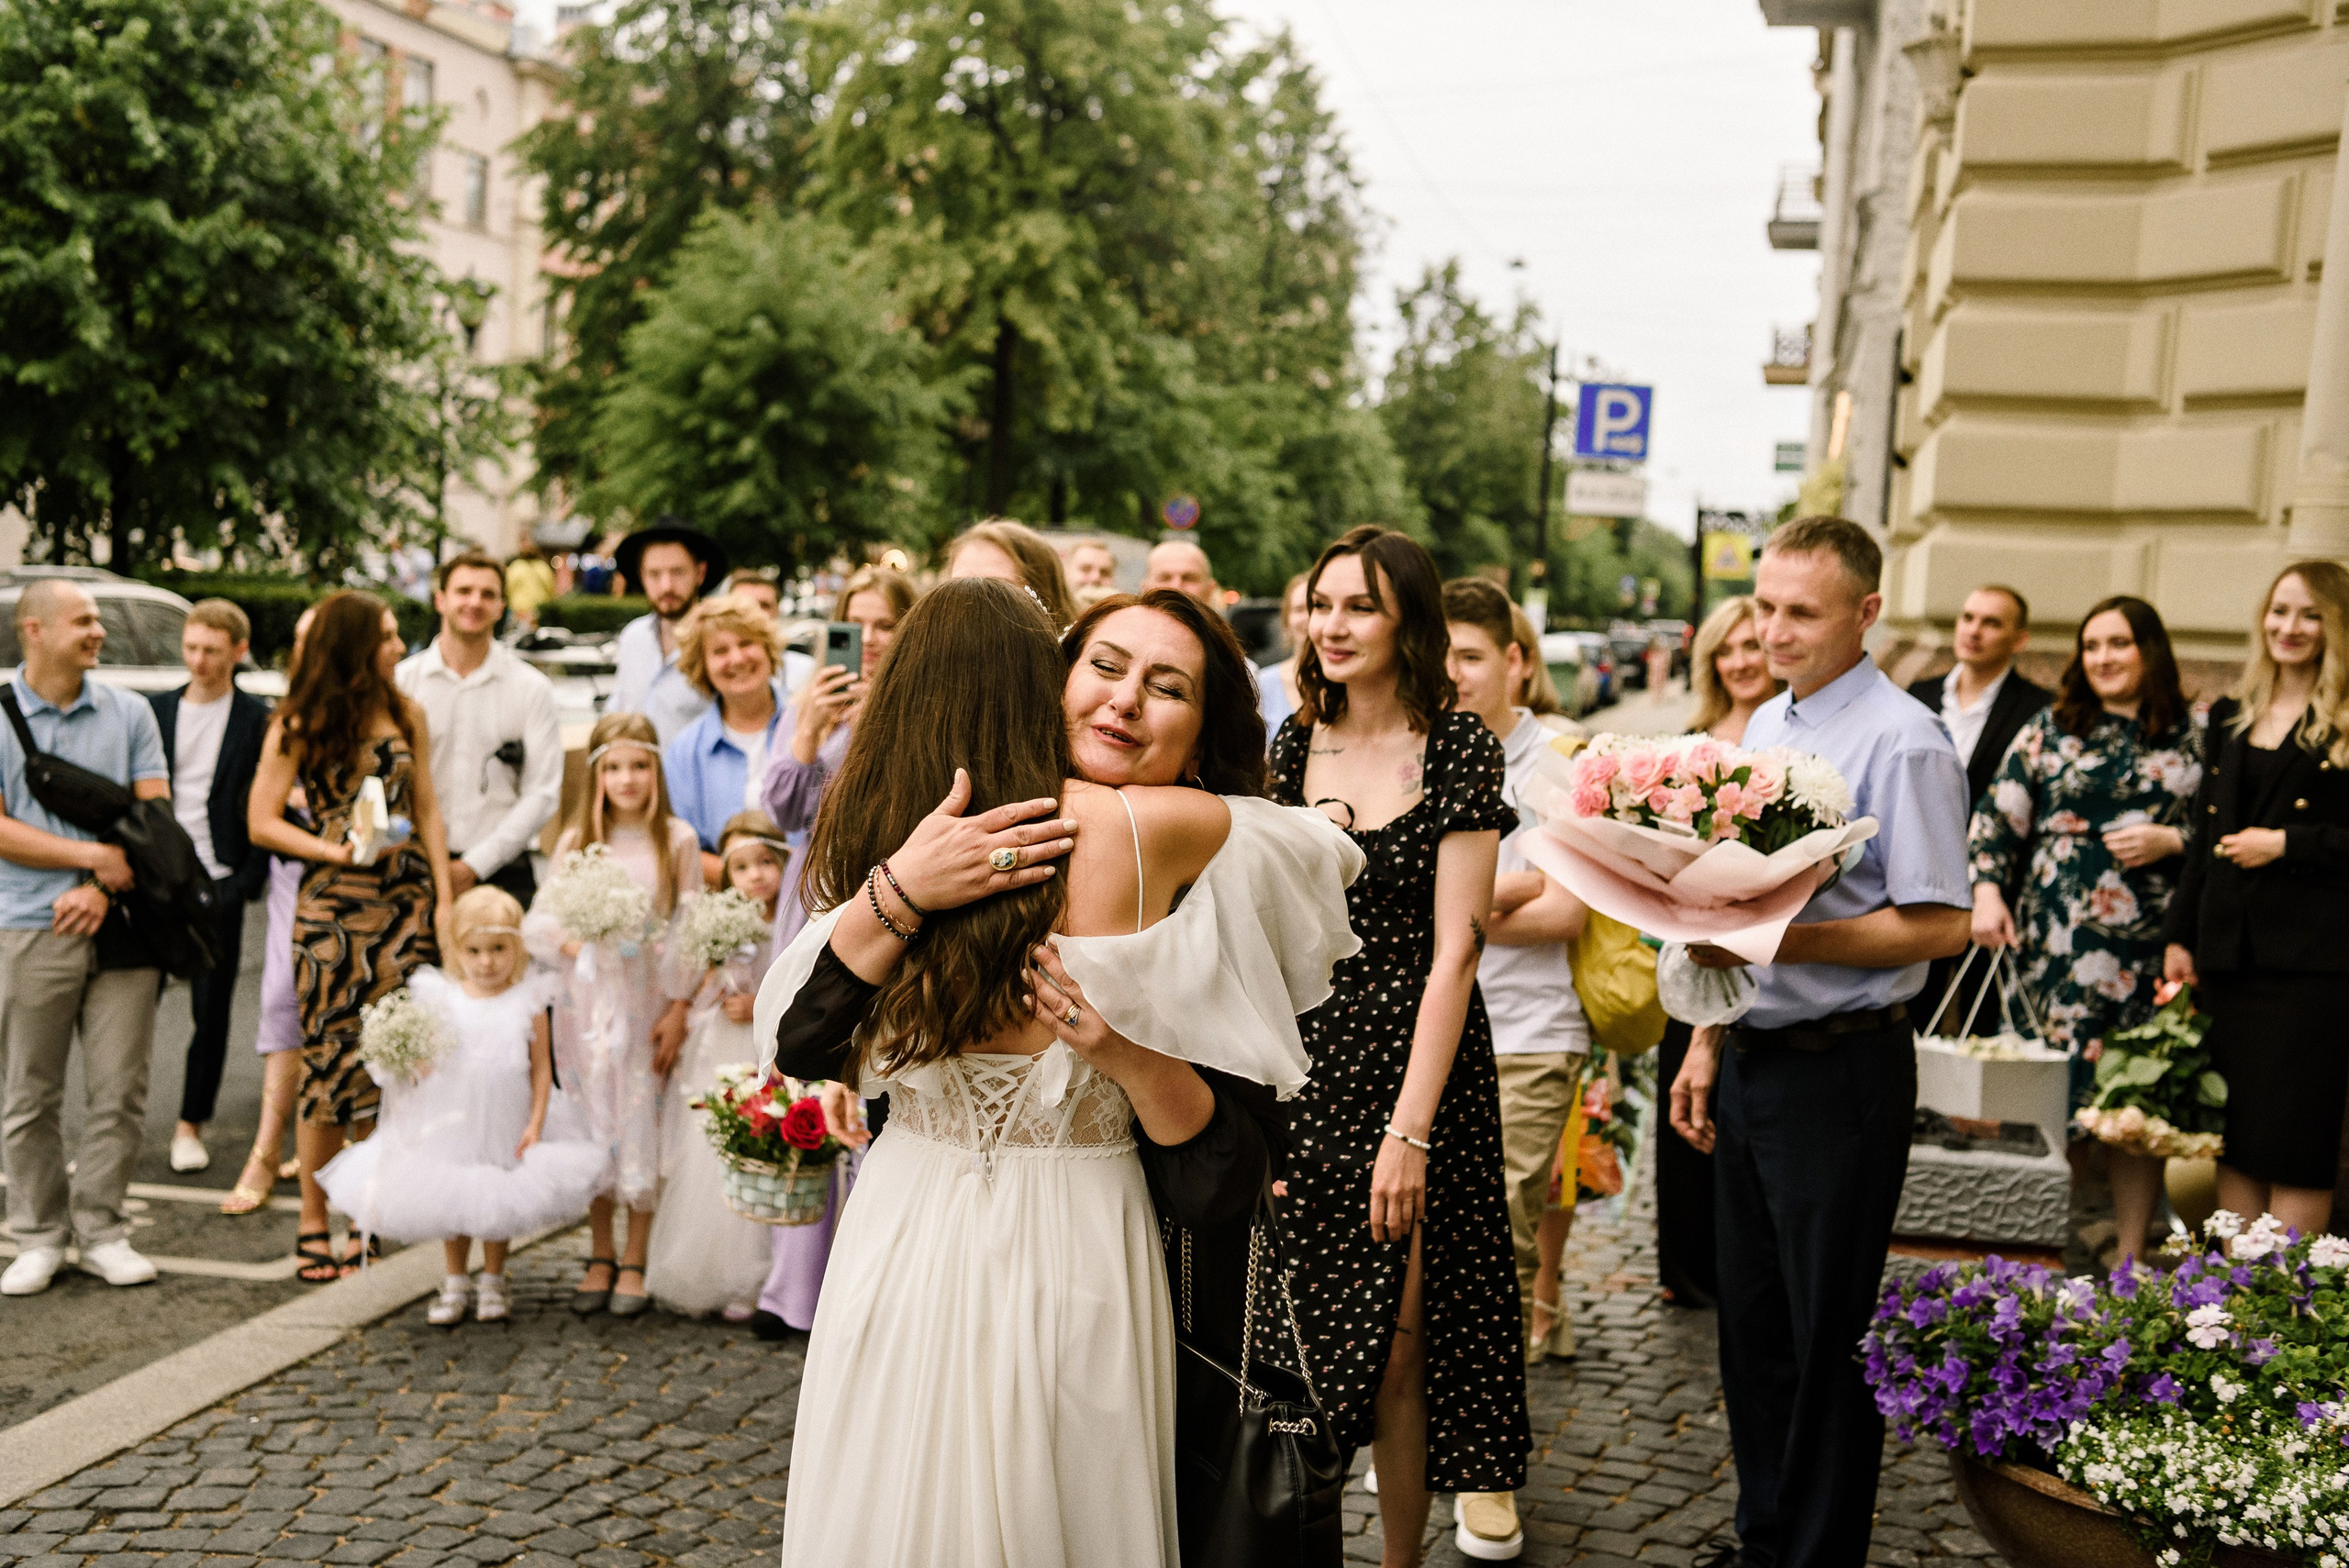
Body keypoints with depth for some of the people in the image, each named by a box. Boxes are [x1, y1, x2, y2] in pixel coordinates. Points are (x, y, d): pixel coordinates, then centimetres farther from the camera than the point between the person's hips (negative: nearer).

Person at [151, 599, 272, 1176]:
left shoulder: (259, 721, 1)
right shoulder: (155, 710, 9)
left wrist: (249, 880, -8)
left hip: (218, 884, -2)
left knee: (212, 1010, 4)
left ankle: (191, 1124, 16)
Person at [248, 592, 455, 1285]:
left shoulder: (406, 717, 10)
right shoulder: (299, 727, 0)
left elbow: (427, 810, 11)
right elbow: (261, 820, 0)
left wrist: (444, 897, 4)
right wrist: (337, 851, -14)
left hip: (406, 902, 3)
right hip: (333, 908, -3)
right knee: (333, 1061, -2)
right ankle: (313, 1222, 11)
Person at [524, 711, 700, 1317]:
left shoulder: (677, 840, -3)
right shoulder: (576, 840, 4)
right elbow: (537, 921, 4)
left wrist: (679, 1008, -8)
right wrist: (571, 943, -16)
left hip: (649, 1003, -2)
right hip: (586, 1000, 2)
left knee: (643, 1119, 2)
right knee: (592, 1120, 8)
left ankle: (635, 1262, 14)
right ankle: (600, 1258, 20)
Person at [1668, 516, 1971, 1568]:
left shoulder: (1902, 743, -14)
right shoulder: (1761, 728, 11)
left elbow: (1939, 926, -18)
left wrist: (1777, 937, -23)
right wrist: (1708, 1043, 15)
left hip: (1841, 1071, -8)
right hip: (1752, 1065, 8)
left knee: (1828, 1338, 4)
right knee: (1751, 1324, 17)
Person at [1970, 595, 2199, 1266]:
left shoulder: (2194, 737, 8)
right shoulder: (2050, 728, 10)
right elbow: (1997, 816, 6)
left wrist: (2170, 841, -8)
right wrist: (1987, 892, -6)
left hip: (2149, 950, 0)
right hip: (2056, 943, 0)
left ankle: (2130, 1259, 13)